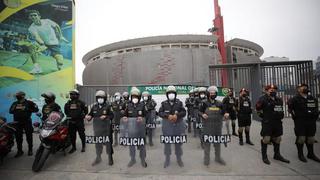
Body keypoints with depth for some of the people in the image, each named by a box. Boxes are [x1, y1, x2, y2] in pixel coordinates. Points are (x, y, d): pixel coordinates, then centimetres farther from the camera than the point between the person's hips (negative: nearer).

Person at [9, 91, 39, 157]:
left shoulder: (29, 102, -2)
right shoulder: (15, 103, 12)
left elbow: (36, 109, -6)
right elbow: (10, 111, 6)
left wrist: (27, 109, -16)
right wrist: (16, 108, -11)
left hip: (27, 122, -4)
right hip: (17, 122, 4)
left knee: (29, 136, 3)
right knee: (18, 137, 8)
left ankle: (30, 150, 16)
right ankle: (19, 151, 20)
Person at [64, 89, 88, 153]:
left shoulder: (81, 102, -4)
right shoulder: (68, 103, 7)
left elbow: (86, 110, 2)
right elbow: (66, 111, 21)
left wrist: (83, 115, -2)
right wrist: (68, 115, 10)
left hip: (79, 121, -4)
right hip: (71, 121, 4)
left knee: (81, 134, 2)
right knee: (72, 135, 9)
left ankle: (83, 146, 19)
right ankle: (73, 147, 24)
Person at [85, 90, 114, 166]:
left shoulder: (108, 106, -7)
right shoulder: (94, 106, 4)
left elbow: (112, 116, -8)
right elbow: (91, 114, 9)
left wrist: (106, 117, -25)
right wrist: (88, 117, -13)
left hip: (106, 128, -4)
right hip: (97, 128, 4)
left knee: (108, 142, 5)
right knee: (97, 143, 15)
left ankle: (110, 157, 23)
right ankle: (98, 157, 34)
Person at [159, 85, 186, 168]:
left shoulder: (179, 102, 0)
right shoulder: (164, 103, -1)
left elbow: (183, 112, -1)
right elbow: (160, 112, -3)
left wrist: (177, 115, -19)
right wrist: (167, 115, -18)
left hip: (178, 125, 0)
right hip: (167, 125, 0)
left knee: (178, 142, 10)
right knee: (167, 142, 8)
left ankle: (179, 158, 28)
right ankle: (167, 159, 25)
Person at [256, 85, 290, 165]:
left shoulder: (279, 99, 12)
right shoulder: (263, 99, -11)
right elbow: (258, 108, -5)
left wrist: (280, 115, 16)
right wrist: (263, 115, -1)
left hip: (278, 122, 7)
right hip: (267, 123, -7)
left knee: (277, 139, 15)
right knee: (266, 139, -5)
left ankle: (277, 155, 31)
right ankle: (264, 156, 8)